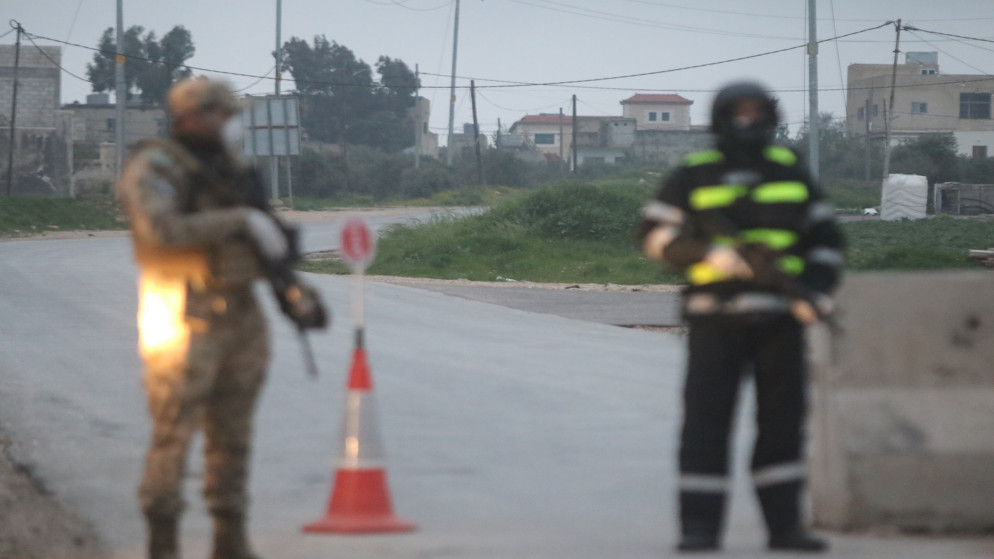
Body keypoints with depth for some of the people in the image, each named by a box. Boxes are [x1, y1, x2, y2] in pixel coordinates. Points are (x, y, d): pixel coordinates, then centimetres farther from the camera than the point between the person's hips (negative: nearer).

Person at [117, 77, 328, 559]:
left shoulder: (227, 168, 16)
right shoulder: (152, 169, -8)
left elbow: (261, 239, 22)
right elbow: (163, 230, -25)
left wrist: (291, 289, 9)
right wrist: (243, 219, -23)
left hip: (239, 316, 7)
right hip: (184, 320, -7)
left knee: (232, 436, 9)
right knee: (174, 434, -7)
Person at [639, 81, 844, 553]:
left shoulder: (791, 173, 12)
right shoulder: (692, 176, 3)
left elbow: (825, 238, 15)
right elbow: (655, 234, 0)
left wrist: (815, 293, 0)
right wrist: (708, 253, -14)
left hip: (779, 319, 3)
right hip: (715, 316, -3)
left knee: (782, 421, 4)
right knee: (706, 421, -6)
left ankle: (784, 524, 10)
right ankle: (699, 527, -3)